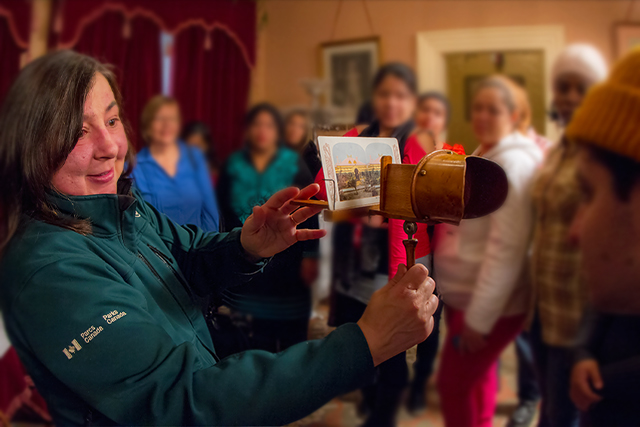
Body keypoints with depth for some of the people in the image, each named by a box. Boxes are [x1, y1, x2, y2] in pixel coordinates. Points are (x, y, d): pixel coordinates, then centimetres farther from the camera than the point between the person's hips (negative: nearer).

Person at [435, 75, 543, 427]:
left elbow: (506, 248, -26)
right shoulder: (485, 157, 11)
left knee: (453, 384, 1)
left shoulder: (513, 163, -20)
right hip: (465, 295, 9)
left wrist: (479, 318, -24)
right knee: (476, 378, 20)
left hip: (488, 304, -9)